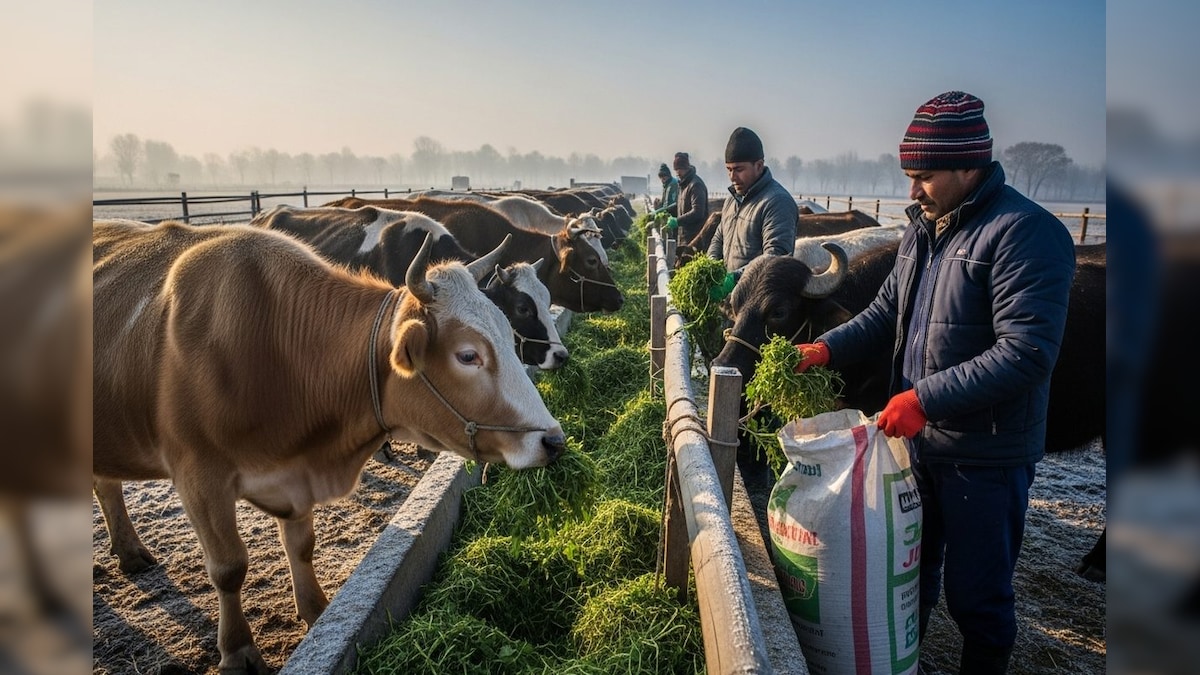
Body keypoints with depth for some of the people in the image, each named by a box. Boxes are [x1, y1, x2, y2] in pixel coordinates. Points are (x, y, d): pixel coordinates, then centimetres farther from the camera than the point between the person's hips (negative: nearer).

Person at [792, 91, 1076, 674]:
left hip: (985, 456, -7)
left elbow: (1026, 353, -26)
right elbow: (888, 311, 12)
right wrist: (828, 348, -4)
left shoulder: (1025, 233, -19)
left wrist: (926, 397, -27)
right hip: (919, 441, 8)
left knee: (974, 595, 10)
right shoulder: (925, 227, 7)